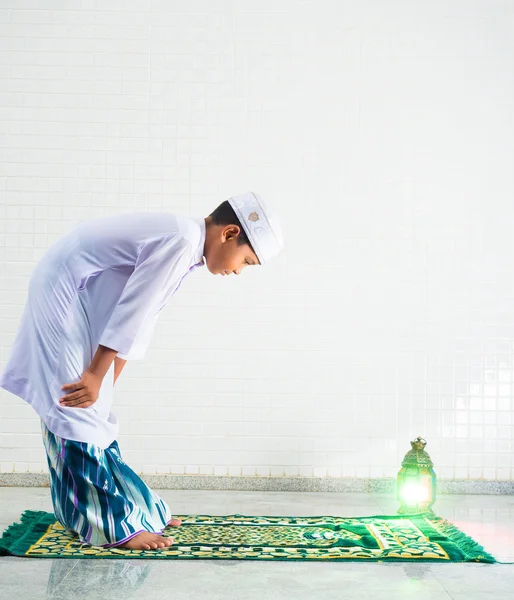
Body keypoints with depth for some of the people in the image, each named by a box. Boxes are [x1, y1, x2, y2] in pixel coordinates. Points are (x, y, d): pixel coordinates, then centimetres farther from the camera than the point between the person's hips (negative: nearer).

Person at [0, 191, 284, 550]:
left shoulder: (183, 243, 8)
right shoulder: (181, 241, -23)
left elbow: (138, 318, 11)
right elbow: (131, 313, -23)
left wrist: (104, 381, 13)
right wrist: (96, 376, -16)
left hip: (76, 300, 10)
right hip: (63, 293, -10)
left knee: (91, 413, 14)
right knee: (78, 412, -5)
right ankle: (116, 525, 0)